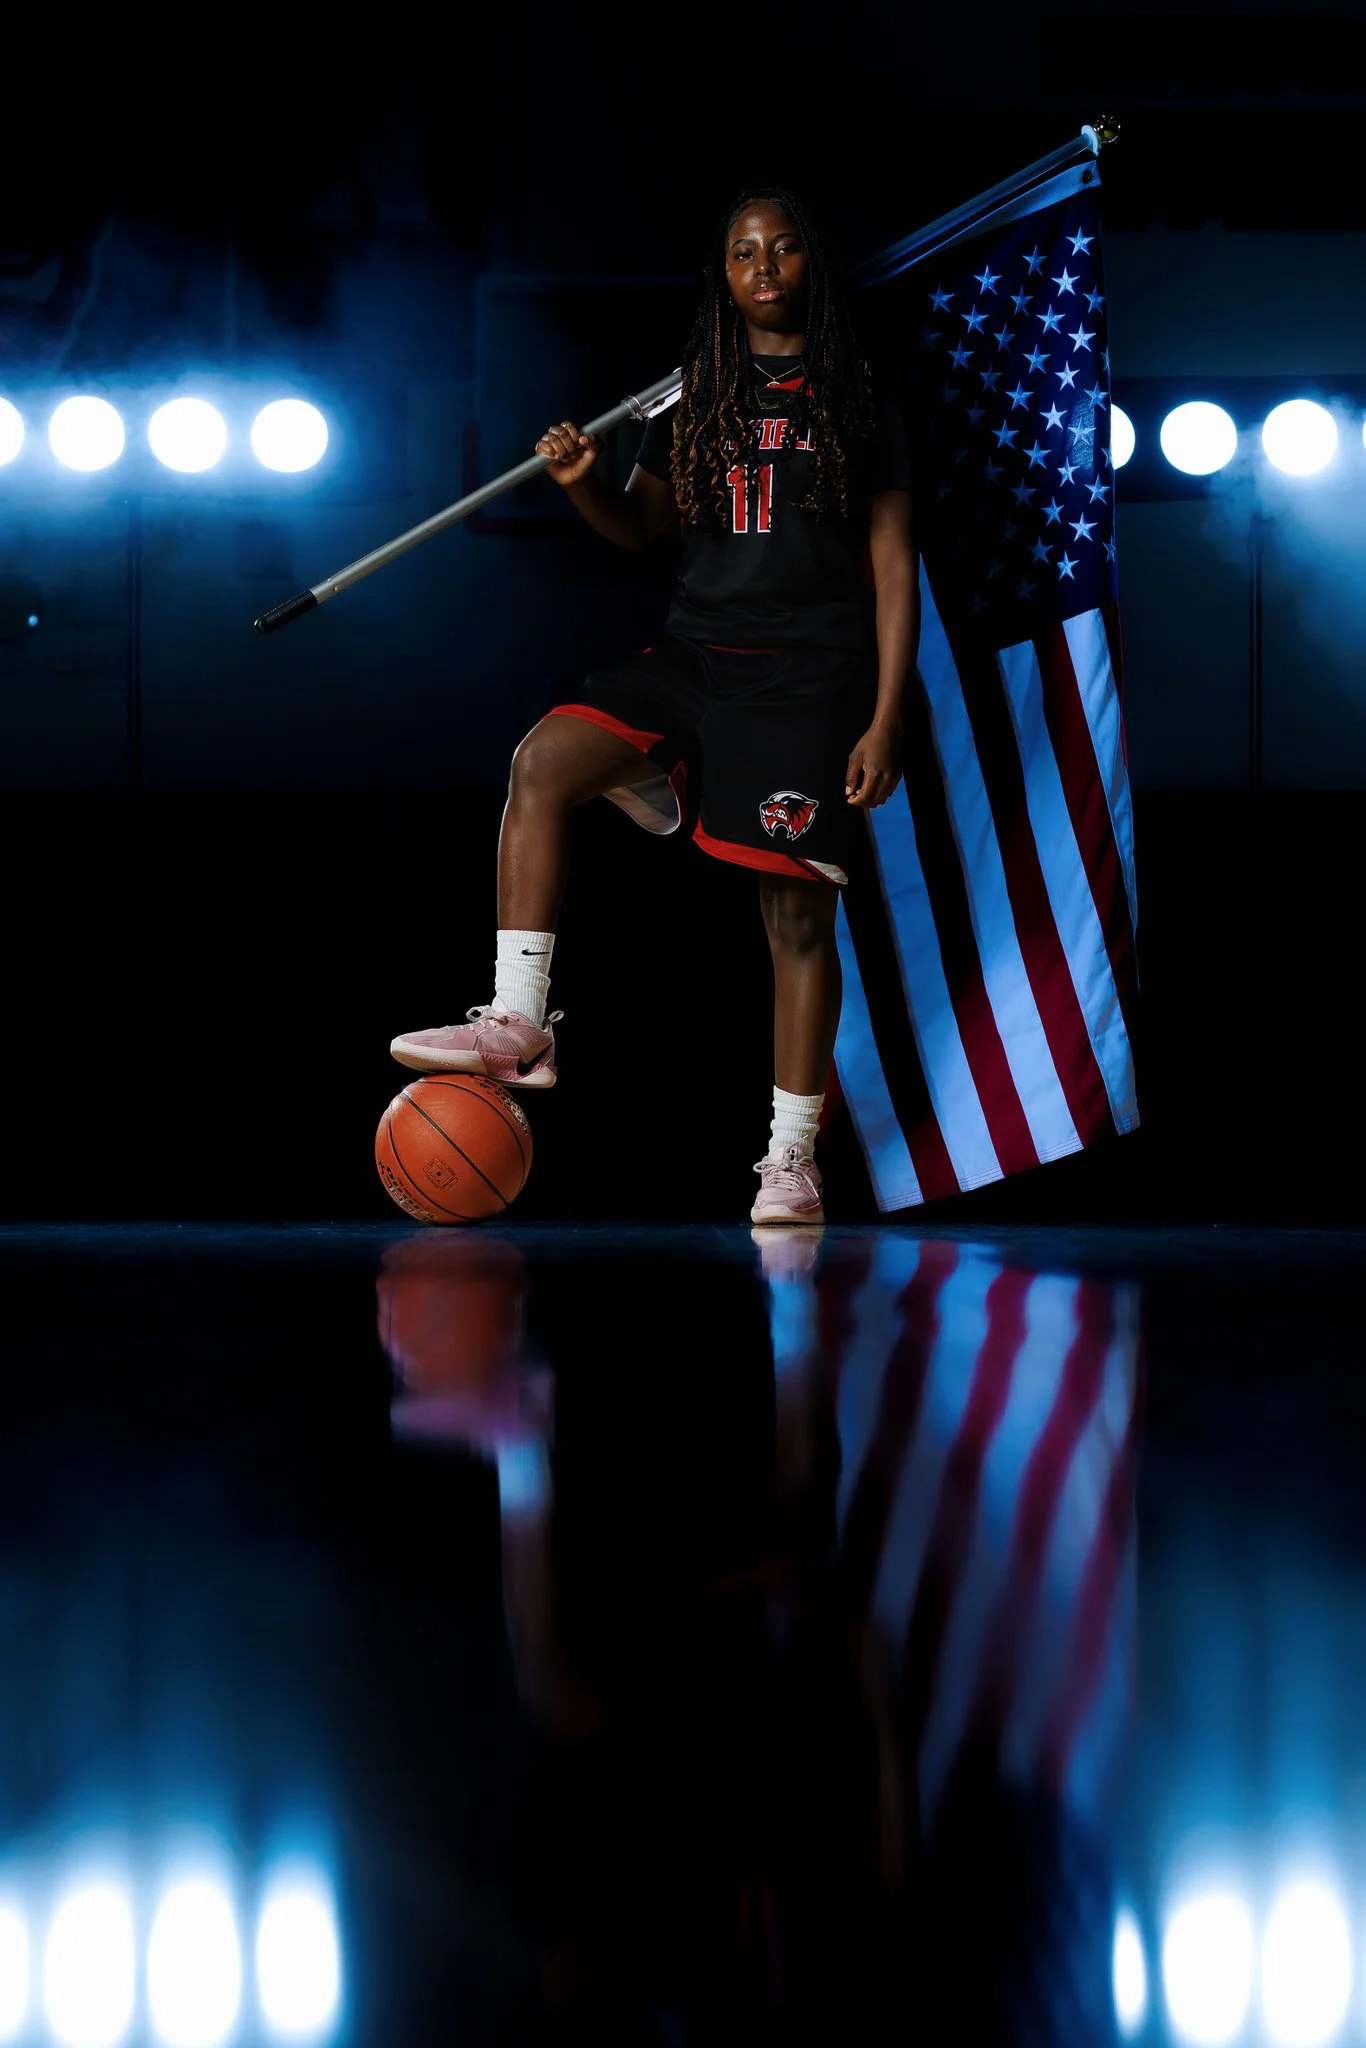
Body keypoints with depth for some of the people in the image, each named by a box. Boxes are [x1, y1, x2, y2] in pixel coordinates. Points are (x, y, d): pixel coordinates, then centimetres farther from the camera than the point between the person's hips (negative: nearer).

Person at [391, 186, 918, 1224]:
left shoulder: (863, 409, 4)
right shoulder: (695, 402, 14)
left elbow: (894, 570, 2)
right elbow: (643, 525, 23)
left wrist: (885, 720, -6)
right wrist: (584, 483, -1)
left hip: (812, 679, -3)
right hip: (695, 657, 3)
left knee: (798, 912, -4)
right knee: (544, 759, -21)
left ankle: (793, 1153, 7)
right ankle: (519, 1024, -21)